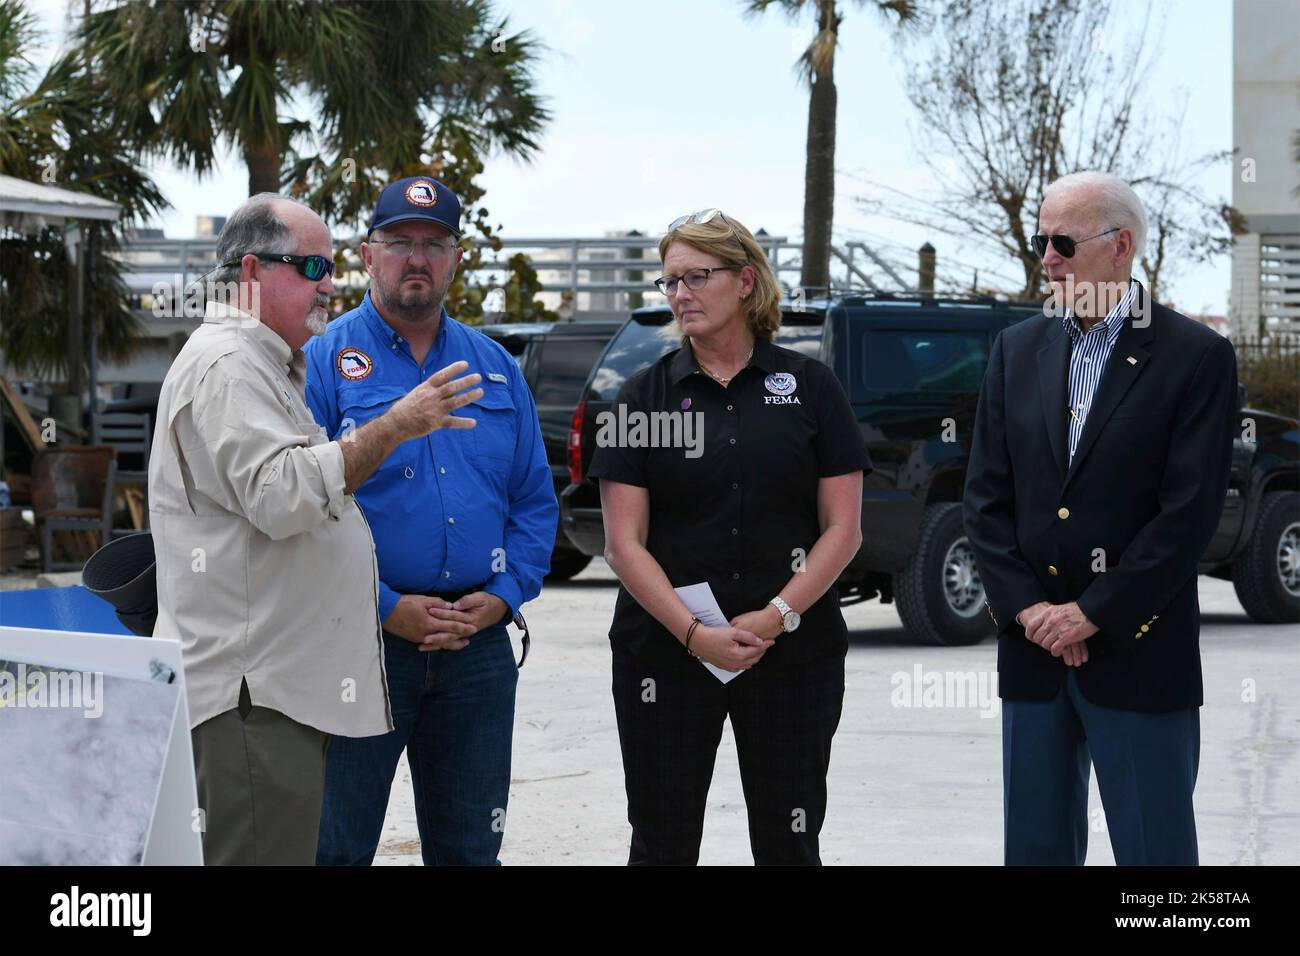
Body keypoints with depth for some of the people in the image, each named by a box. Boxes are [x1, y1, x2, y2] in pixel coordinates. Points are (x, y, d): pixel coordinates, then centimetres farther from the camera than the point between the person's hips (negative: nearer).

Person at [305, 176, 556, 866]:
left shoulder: (495, 368, 12)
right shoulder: (326, 363, -3)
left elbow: (534, 500, 13)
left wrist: (504, 595, -4)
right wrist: (388, 608, -16)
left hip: (478, 647, 4)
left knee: (470, 847, 12)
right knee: (335, 845, 2)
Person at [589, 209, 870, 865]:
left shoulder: (808, 386, 4)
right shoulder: (646, 394, 4)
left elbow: (843, 528, 1)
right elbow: (624, 543, -2)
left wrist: (778, 615, -13)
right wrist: (694, 633, -15)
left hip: (792, 655, 0)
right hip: (665, 655, 0)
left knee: (788, 841, 4)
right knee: (662, 842, 4)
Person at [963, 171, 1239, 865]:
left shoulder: (1197, 357, -5)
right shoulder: (1019, 350, 10)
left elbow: (1190, 513, -11)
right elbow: (986, 496, 7)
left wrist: (1093, 615, -13)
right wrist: (1027, 608, -6)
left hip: (1138, 651, -4)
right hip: (1033, 649, 4)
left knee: (1153, 847, 0)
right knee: (1036, 846, 9)